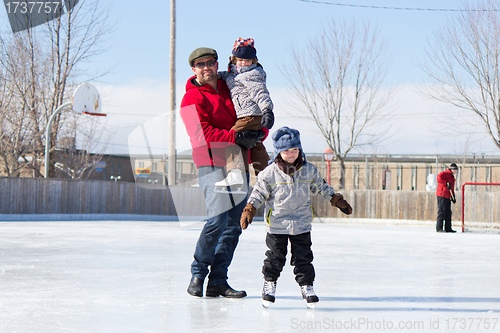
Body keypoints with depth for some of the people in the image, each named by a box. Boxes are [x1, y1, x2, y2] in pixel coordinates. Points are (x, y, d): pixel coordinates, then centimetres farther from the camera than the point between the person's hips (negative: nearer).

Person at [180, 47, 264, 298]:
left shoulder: (229, 89, 16)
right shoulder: (192, 98, -3)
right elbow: (202, 134, -15)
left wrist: (258, 132, 1)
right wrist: (236, 138, -19)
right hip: (212, 164, -7)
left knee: (234, 224, 3)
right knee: (217, 221, -16)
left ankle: (218, 281, 8)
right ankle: (197, 275, 2)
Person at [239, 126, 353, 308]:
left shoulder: (309, 170, 1)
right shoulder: (269, 173, -8)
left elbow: (321, 187, 14)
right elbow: (258, 193, -1)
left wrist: (338, 200, 15)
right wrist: (249, 210, -10)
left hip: (302, 224, 2)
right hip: (277, 223, -2)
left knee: (303, 257, 4)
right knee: (275, 257, 5)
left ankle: (306, 286, 15)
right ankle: (269, 283, 23)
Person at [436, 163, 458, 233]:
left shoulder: (452, 177, 22)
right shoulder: (444, 174, -6)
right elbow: (439, 178, -27)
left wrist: (453, 197, 17)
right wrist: (447, 183, -28)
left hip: (448, 197, 9)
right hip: (442, 195, -9)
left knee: (448, 213, 9)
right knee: (441, 211, -10)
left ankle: (448, 228, 14)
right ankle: (439, 228, -9)